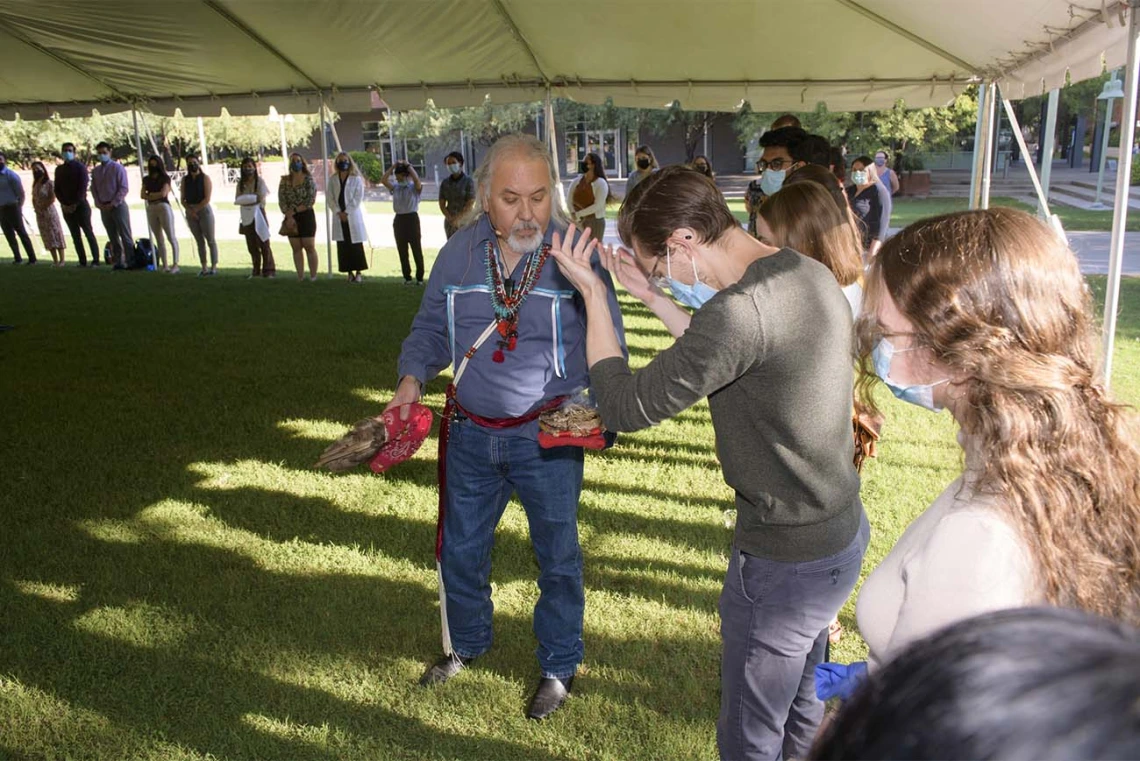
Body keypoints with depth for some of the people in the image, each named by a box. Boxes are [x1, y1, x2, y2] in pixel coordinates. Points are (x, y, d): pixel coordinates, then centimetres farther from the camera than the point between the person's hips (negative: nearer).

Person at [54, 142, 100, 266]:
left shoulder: (80, 167, -1)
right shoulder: (59, 169, 13)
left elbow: (83, 187, -8)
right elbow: (57, 189, 12)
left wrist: (75, 204, -13)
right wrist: (64, 204, -3)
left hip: (80, 205, -5)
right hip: (66, 207, 5)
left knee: (88, 233, -5)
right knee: (75, 235, 3)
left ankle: (96, 260, -5)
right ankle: (82, 261, 5)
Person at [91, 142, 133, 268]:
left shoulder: (117, 168, -4)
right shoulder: (95, 171, 12)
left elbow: (124, 188, -10)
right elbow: (93, 189, 15)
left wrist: (113, 204, -13)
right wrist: (98, 204, 0)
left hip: (118, 206, -5)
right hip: (103, 208, 5)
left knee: (126, 236, -6)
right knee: (113, 238, 7)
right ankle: (119, 262, 11)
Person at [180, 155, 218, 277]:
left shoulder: (205, 178, -1)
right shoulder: (185, 180, 11)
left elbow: (207, 198, -9)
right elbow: (183, 199, 8)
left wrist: (196, 209, -13)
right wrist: (190, 210, -9)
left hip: (204, 209, -4)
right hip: (190, 211, 4)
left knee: (210, 240, -4)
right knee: (199, 241, 7)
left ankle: (214, 266, -2)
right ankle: (204, 267, 9)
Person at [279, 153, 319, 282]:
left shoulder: (309, 179, -3)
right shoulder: (285, 180, 7)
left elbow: (311, 200, -10)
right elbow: (281, 200, 1)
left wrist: (294, 211, -12)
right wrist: (289, 216, -11)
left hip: (306, 216, -3)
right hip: (291, 218, 4)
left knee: (309, 247, -5)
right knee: (296, 248, 6)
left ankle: (313, 277, 1)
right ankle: (300, 277, 10)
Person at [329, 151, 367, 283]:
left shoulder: (356, 179, -1)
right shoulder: (333, 179, 8)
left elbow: (358, 198, -6)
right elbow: (329, 197, 5)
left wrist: (347, 212, -11)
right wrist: (338, 212, -7)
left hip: (353, 216, -3)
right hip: (339, 217, 3)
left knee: (356, 245, -3)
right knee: (343, 246, 2)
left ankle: (359, 272, 4)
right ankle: (349, 272, 9)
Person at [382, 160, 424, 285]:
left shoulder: (414, 188, -3)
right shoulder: (395, 187, 10)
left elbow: (417, 180, -25)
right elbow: (383, 180, -1)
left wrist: (408, 166, -13)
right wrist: (394, 166, 0)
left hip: (412, 218, -5)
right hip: (399, 219, 5)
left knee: (417, 249, 0)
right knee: (402, 251, 8)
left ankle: (420, 277, 7)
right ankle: (407, 277, 17)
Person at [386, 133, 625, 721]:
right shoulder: (458, 253, -2)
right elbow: (431, 327, 10)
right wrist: (412, 377, -8)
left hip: (547, 435, -3)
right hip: (469, 431, 4)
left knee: (557, 555, 13)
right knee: (460, 549, 20)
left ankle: (559, 666, 37)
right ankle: (466, 644, 47)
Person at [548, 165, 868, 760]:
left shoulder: (740, 310, -30)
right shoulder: (810, 275, 0)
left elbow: (625, 406, -22)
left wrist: (592, 294, -10)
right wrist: (652, 298, 11)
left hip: (785, 560, -9)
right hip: (841, 532, 9)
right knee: (802, 709, 29)